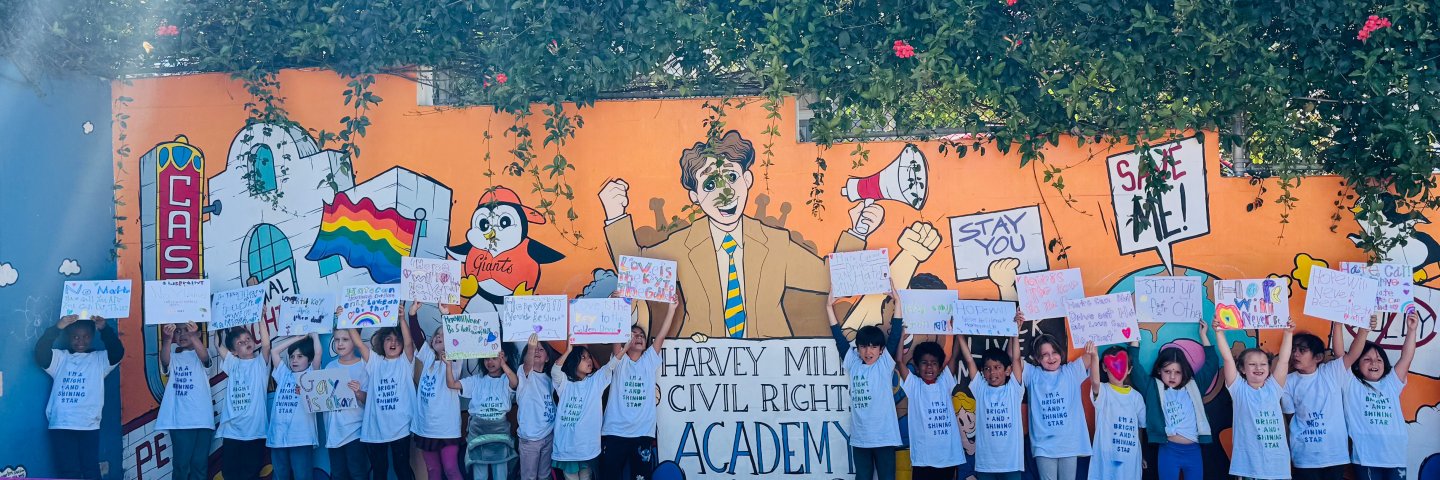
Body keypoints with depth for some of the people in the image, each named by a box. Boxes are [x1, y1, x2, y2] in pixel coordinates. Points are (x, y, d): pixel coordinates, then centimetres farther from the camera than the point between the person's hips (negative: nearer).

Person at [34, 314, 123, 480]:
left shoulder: (100, 359, 8)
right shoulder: (59, 357, 9)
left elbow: (118, 352, -10)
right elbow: (40, 354, -9)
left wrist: (105, 329, -22)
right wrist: (57, 328, -21)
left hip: (89, 426, 0)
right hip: (61, 426, 0)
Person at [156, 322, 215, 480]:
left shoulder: (200, 354, 7)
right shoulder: (173, 355, 11)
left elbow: (204, 357, -17)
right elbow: (165, 361, -12)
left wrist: (193, 337, -35)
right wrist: (167, 339, -31)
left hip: (202, 418, 0)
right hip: (179, 419, 1)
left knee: (200, 464, 3)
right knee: (181, 463, -3)